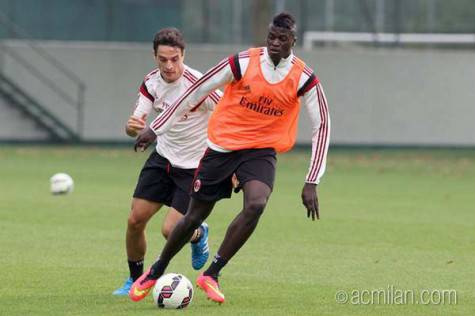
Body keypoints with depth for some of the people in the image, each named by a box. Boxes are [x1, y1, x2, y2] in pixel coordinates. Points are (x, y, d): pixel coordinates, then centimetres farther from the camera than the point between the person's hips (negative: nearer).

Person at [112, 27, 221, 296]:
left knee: (171, 230, -12)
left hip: (195, 167, -5)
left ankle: (198, 235, 24)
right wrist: (133, 127, -30)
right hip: (163, 158, 5)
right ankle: (135, 279, 22)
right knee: (135, 220, -1)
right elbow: (135, 127, -4)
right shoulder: (151, 83, -6)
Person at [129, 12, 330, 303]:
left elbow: (322, 125, -3)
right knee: (195, 216, 6)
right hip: (223, 145, 0)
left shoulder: (304, 79, -10)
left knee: (256, 205, -28)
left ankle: (211, 275, -14)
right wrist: (156, 129, 1)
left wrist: (312, 183, -9)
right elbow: (196, 92, -2)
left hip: (262, 150, 0)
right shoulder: (242, 63, -12)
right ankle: (156, 273, 31)